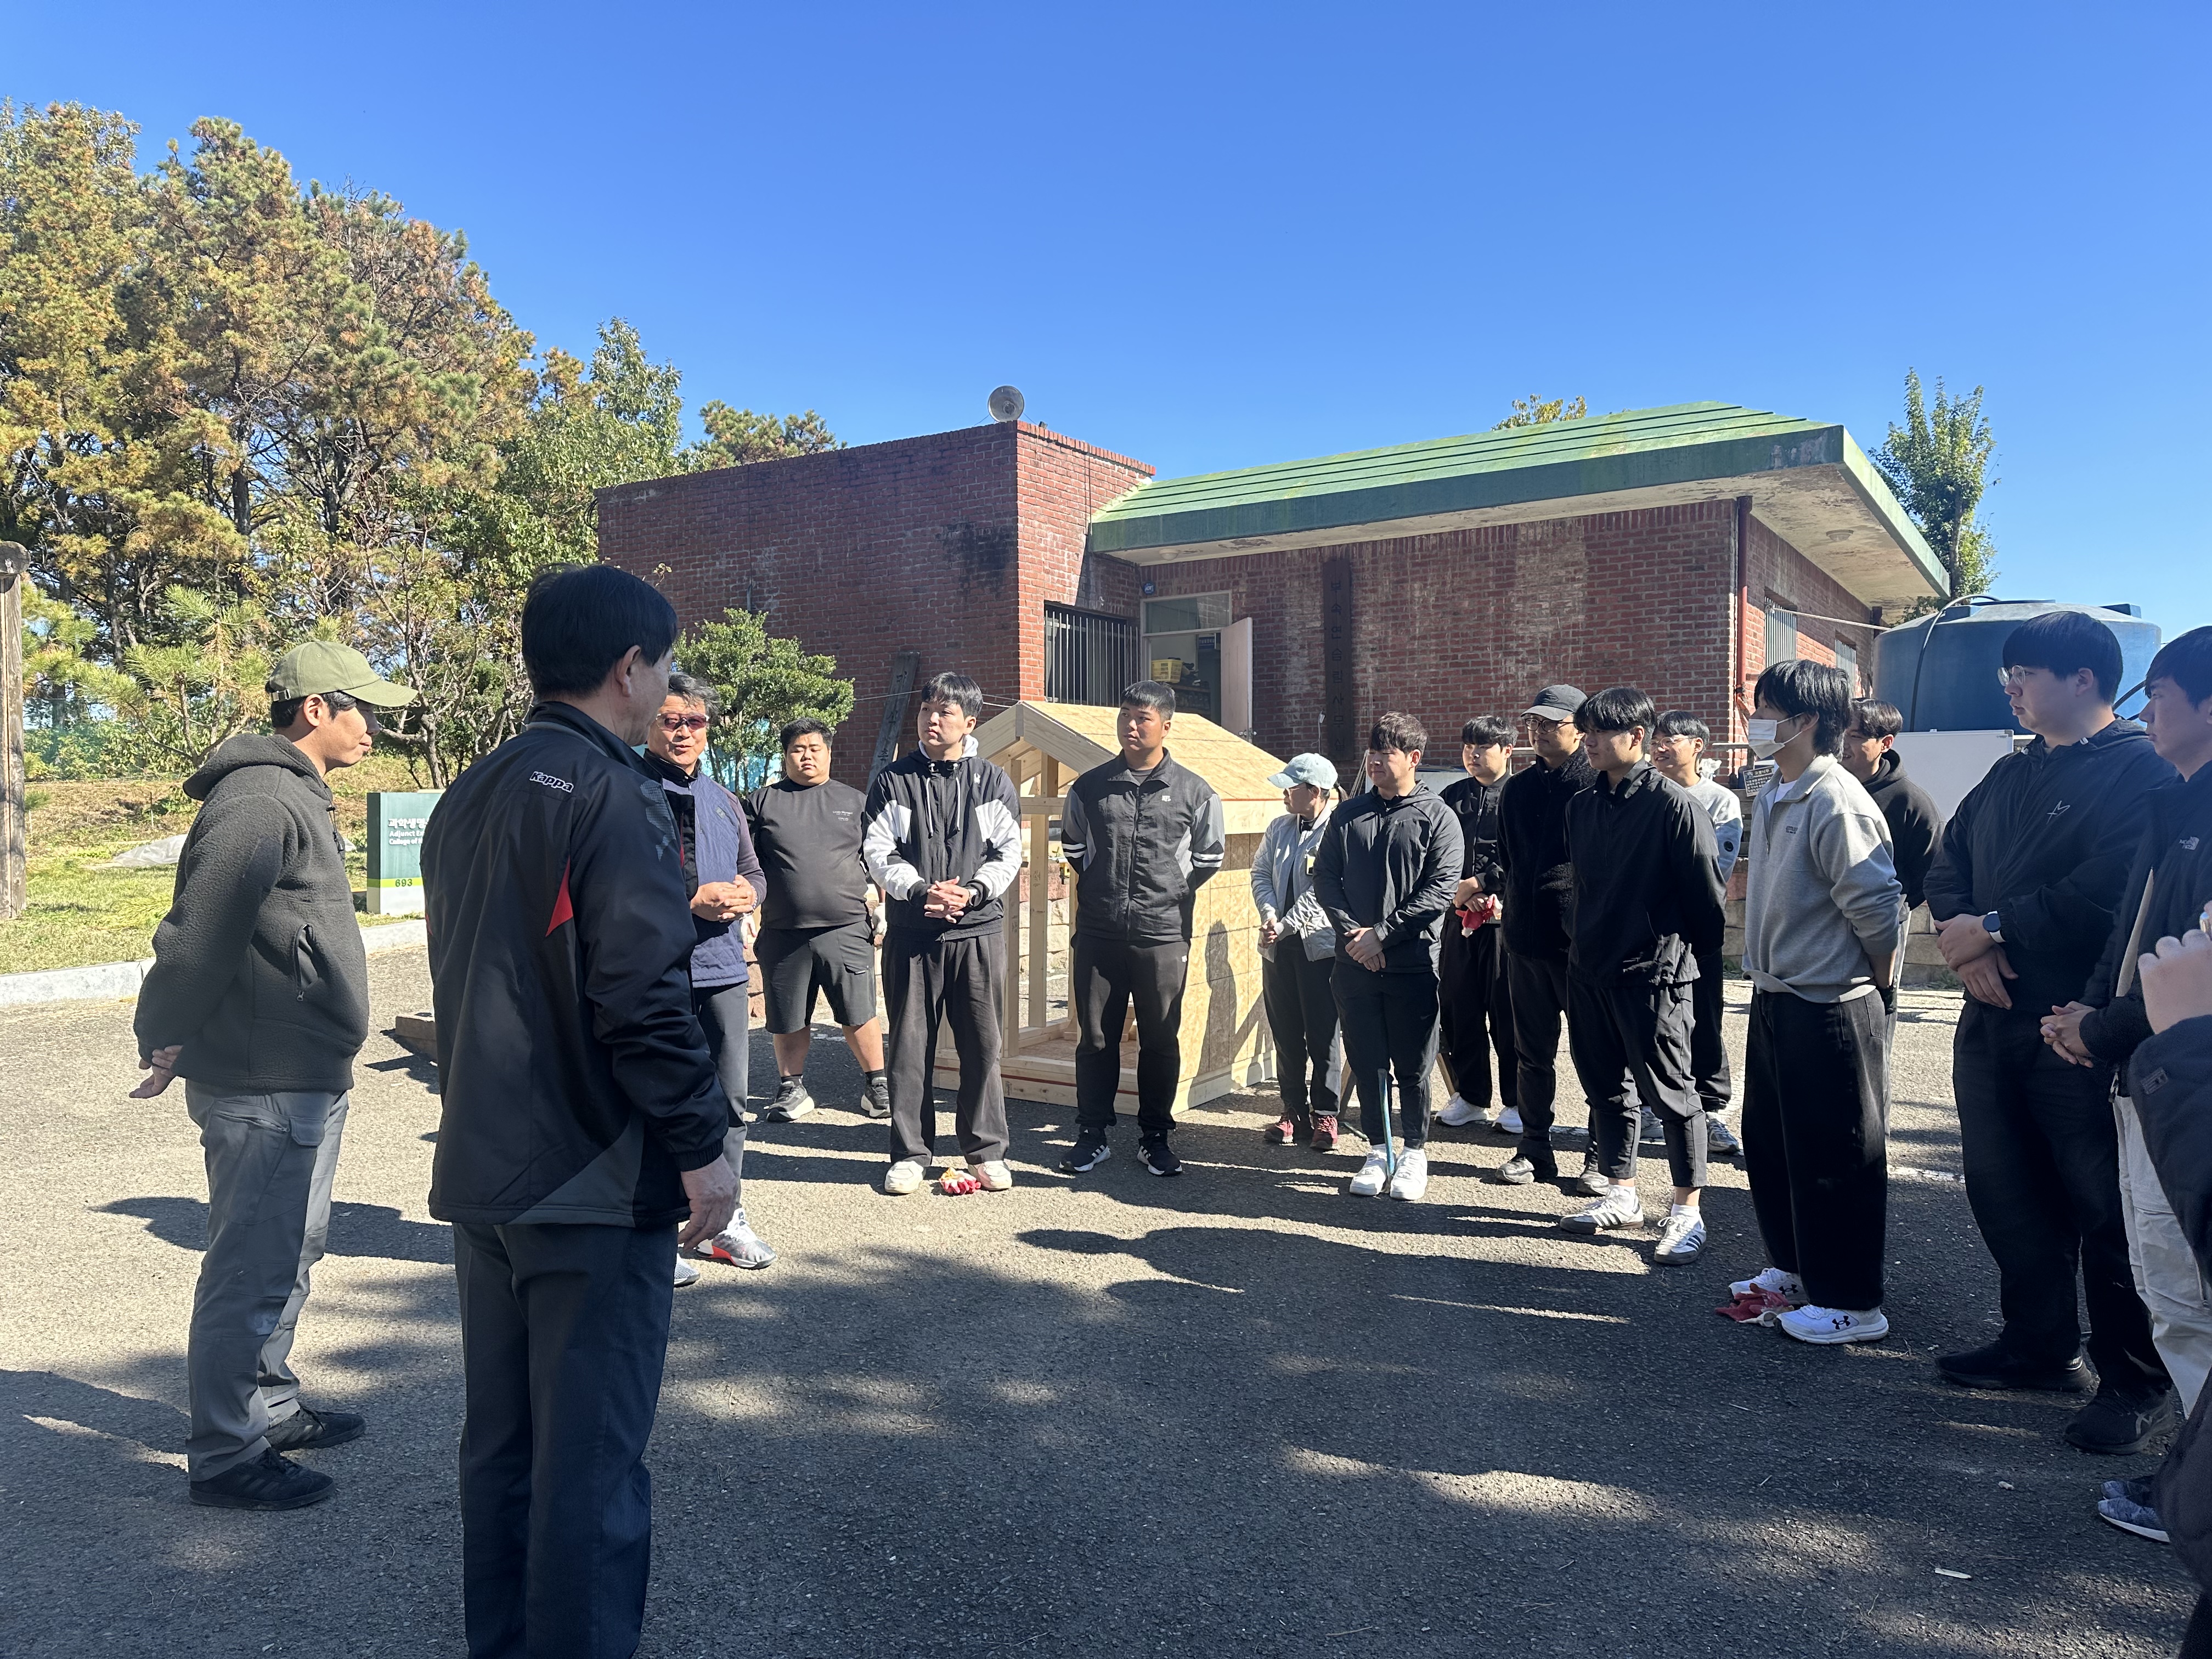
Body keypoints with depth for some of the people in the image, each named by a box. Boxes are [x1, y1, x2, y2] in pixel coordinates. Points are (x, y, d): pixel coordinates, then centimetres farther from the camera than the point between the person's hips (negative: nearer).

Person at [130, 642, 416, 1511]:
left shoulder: (296, 799, 15)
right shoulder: (260, 803, -19)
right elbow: (198, 935, -24)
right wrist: (163, 1040, -16)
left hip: (305, 1082, 11)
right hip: (266, 1088, -11)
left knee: (290, 1254, 21)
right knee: (253, 1269, 0)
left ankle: (269, 1406, 36)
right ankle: (225, 1456, 12)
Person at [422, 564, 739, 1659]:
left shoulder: (468, 798, 12)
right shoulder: (614, 796, -16)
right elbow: (644, 995, -23)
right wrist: (702, 1145, -16)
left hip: (481, 1172, 9)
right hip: (593, 1181, -9)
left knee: (497, 1439, 18)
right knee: (591, 1460, 1)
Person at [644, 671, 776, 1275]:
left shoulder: (722, 800, 17)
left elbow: (754, 872, 23)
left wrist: (746, 893, -1)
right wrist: (692, 899, -19)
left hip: (724, 972, 7)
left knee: (730, 1100, 13)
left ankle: (724, 1220, 28)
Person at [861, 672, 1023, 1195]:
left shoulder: (993, 782, 5)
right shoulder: (892, 781, 5)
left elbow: (1008, 852, 2)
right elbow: (877, 851, 0)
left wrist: (970, 891, -14)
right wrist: (920, 891, -15)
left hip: (979, 931, 0)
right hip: (911, 932, 0)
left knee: (982, 1043, 4)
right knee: (910, 1044, 5)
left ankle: (987, 1149, 17)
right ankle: (910, 1152, 16)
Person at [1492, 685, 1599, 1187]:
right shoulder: (1517, 790, 12)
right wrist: (1491, 887, 5)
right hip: (1527, 938, 6)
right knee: (1533, 1052, 13)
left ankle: (1602, 1157, 16)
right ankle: (1535, 1151, 23)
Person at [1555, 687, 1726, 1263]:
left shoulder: (1673, 805, -13)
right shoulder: (1583, 805, 8)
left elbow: (1705, 891, -9)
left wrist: (1700, 954, -1)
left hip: (1652, 972, -7)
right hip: (1589, 970, 7)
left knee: (1670, 1091, 2)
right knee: (1605, 1085, 14)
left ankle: (1687, 1210, 13)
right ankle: (1621, 1193, 28)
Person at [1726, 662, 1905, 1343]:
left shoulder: (1837, 802, -19)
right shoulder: (1771, 798, 10)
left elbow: (1877, 907, -21)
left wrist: (1875, 987, -8)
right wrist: (1767, 979, 15)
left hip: (1831, 1008, -9)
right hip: (1774, 1000, 10)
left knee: (1835, 1158, 2)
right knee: (1767, 1141, 19)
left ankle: (1851, 1303, 16)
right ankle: (1794, 1269, 36)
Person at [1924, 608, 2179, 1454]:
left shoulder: (2139, 770, -10)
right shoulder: (2009, 776, 16)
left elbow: (2109, 891, -22)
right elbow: (1946, 865, 12)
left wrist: (1994, 926, -14)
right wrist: (1968, 945, -7)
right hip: (1994, 1024, 8)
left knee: (2106, 1207, 2)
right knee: (2006, 1193, 16)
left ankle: (2138, 1382, 17)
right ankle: (2040, 1346, 32)